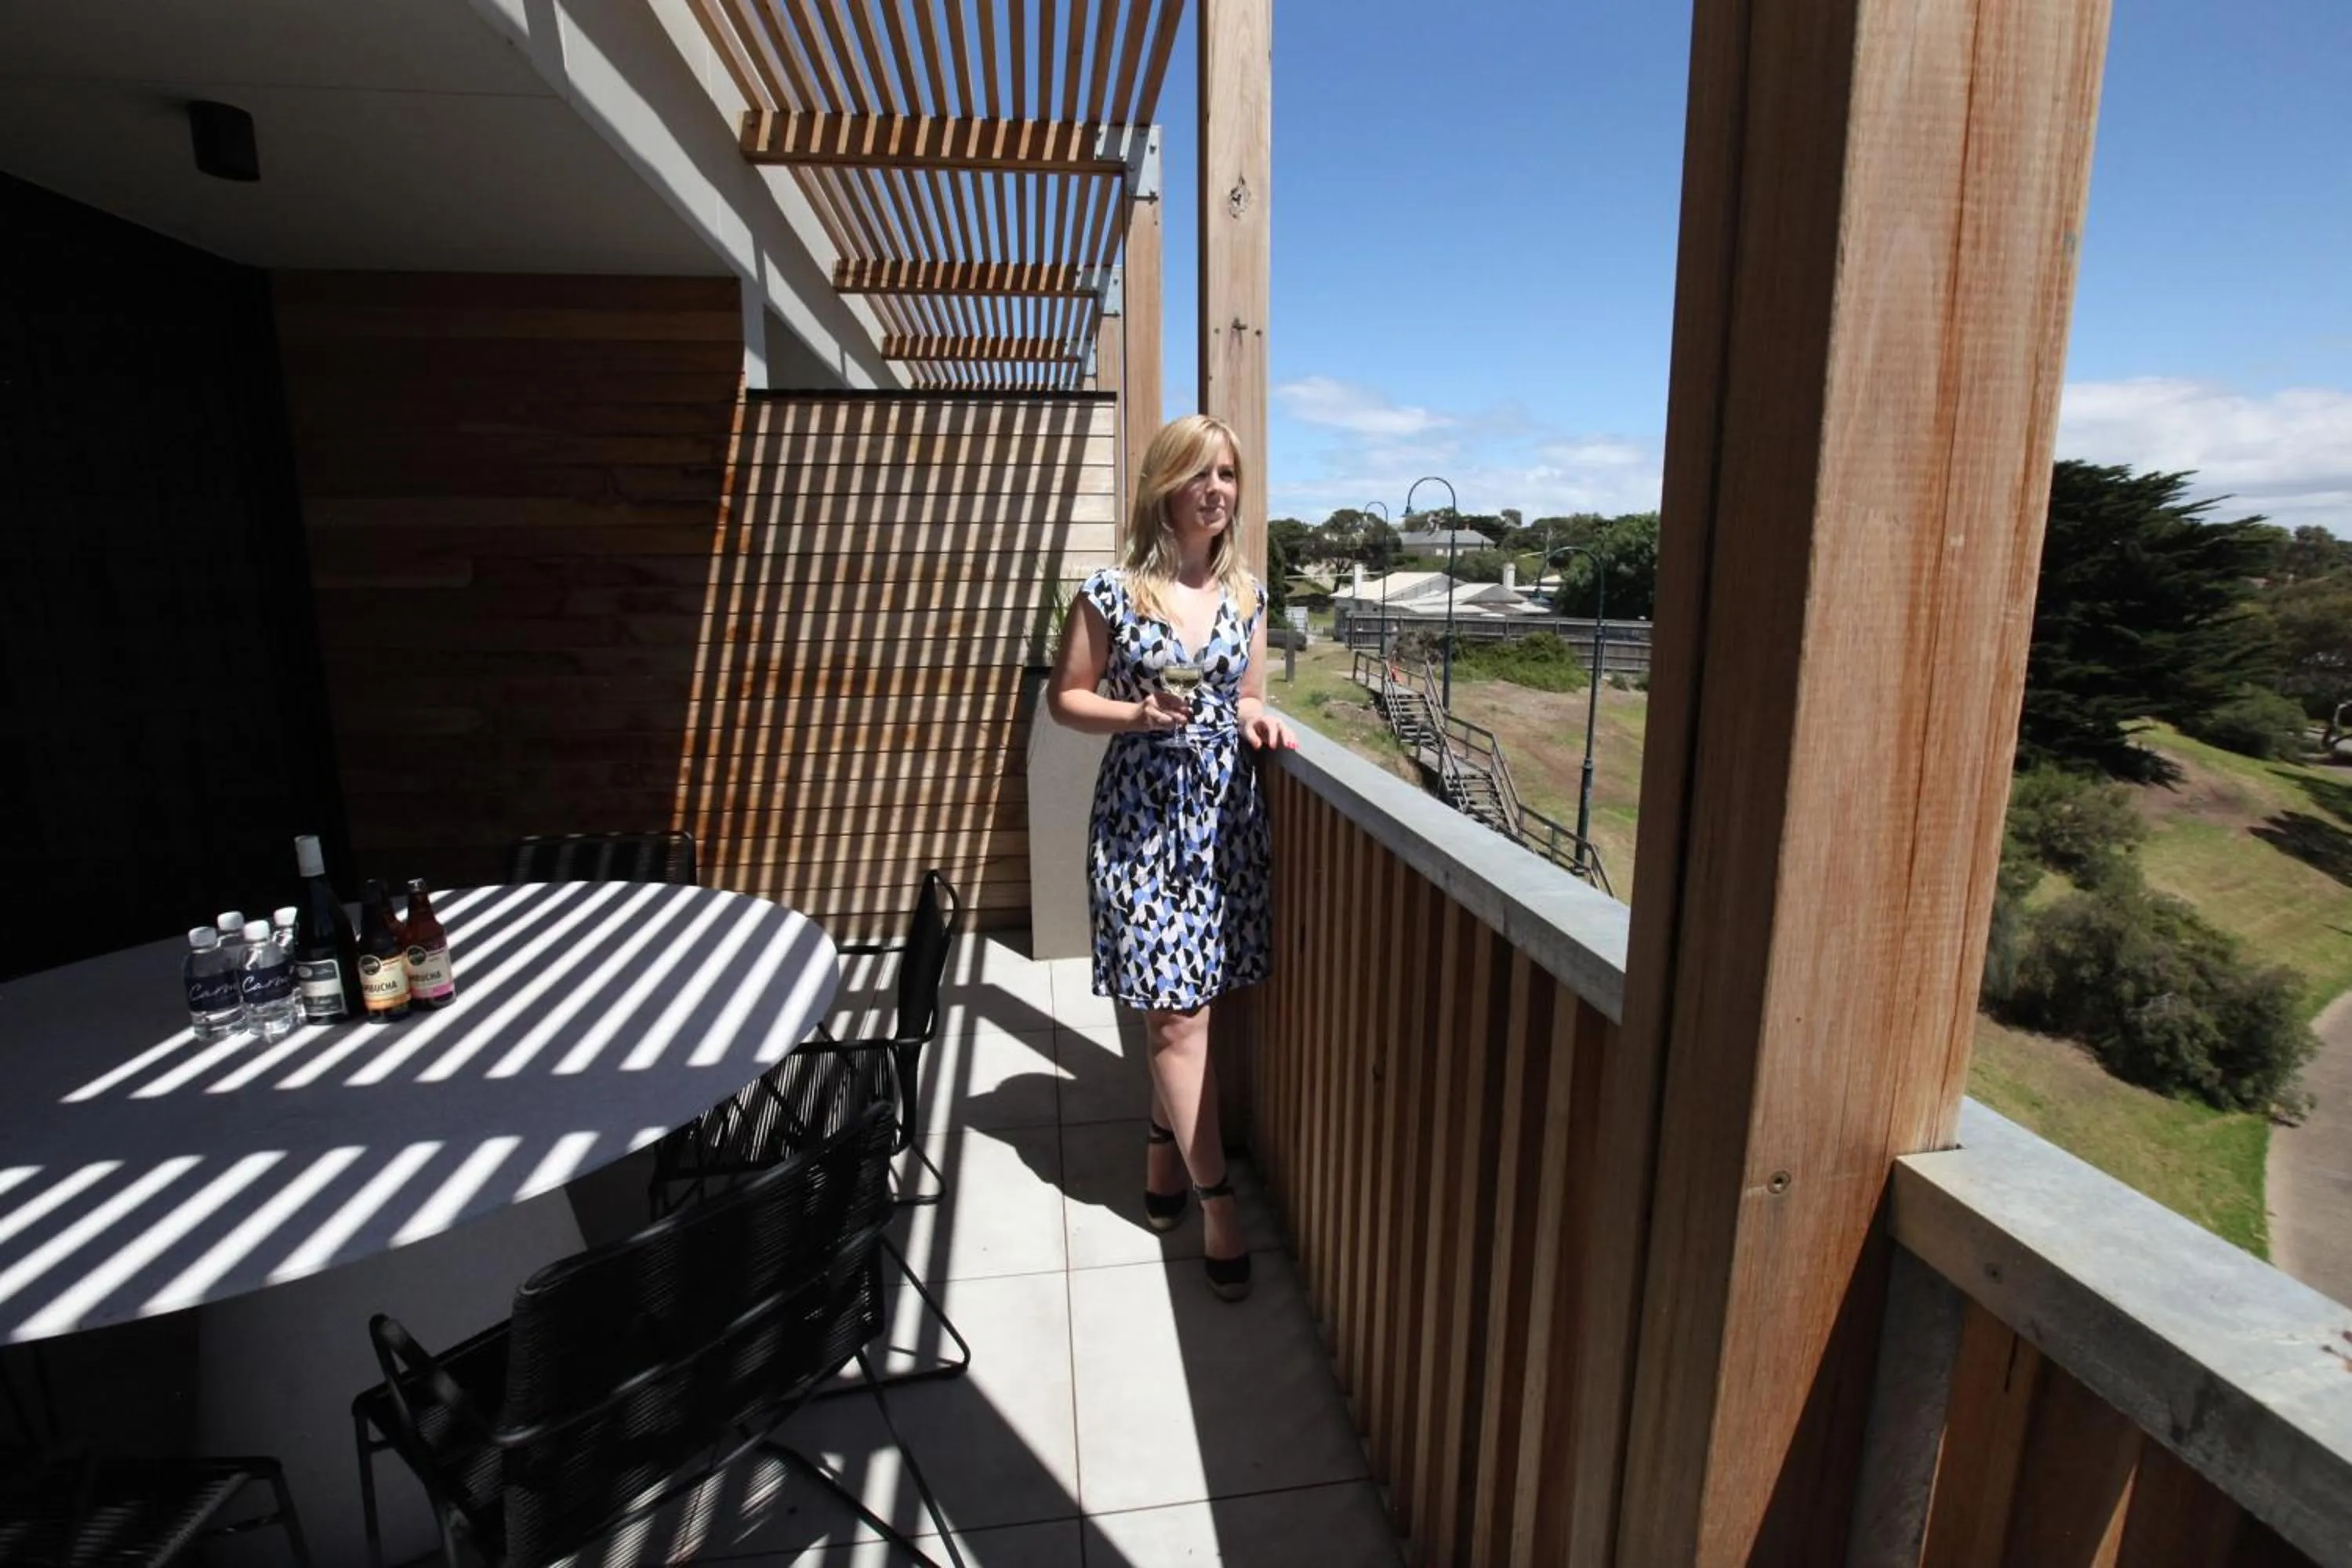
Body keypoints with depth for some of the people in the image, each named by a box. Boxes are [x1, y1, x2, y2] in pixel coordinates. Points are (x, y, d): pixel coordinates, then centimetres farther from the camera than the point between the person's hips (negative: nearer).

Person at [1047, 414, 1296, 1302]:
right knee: (1177, 1015, -1)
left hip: (1226, 810, 4)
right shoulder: (1112, 592, -5)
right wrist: (1136, 714, -16)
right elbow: (1065, 698, 0)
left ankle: (1165, 1152, 35)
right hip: (1142, 815, -4)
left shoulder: (1247, 593, 7)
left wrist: (1257, 718, -4)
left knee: (1185, 1004, 12)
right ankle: (1215, 1200, 13)